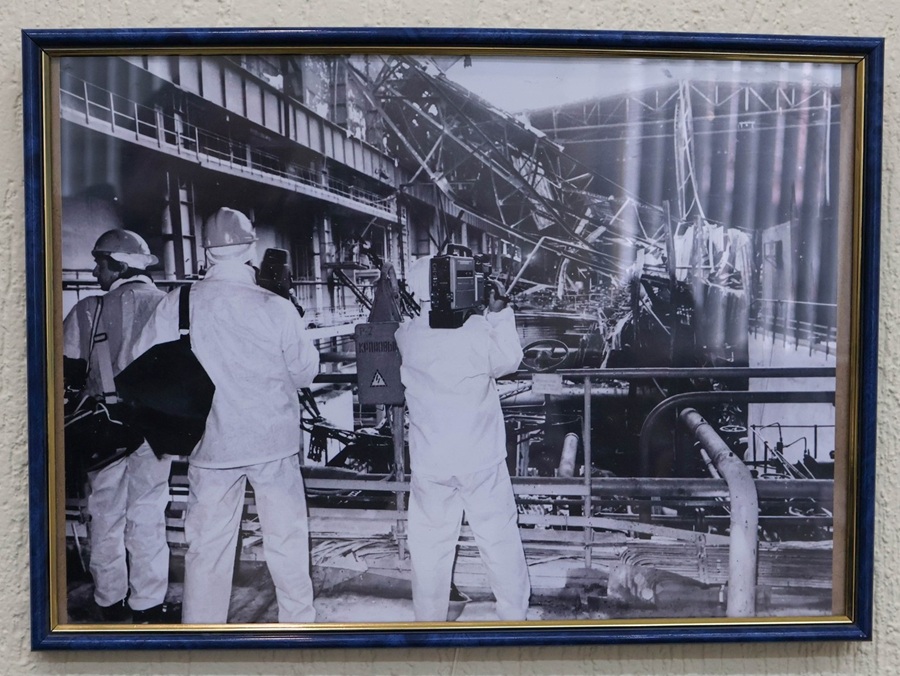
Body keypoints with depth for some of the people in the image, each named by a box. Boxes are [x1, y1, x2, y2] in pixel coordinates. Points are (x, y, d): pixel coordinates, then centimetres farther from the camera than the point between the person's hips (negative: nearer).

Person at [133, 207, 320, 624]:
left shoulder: (176, 305, -9)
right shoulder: (275, 307, -14)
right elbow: (306, 371, -5)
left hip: (210, 443, 1)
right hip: (273, 438, -1)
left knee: (207, 544, 13)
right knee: (286, 538, 14)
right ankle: (297, 619, 29)